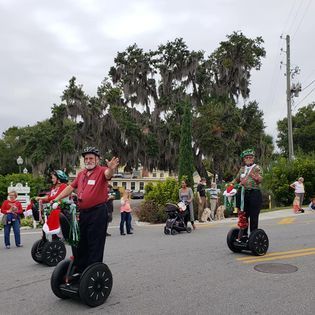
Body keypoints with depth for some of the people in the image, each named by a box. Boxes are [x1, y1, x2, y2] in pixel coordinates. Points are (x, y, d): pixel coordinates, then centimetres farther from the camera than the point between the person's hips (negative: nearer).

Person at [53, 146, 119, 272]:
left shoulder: (101, 171, -7)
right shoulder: (81, 174, 13)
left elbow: (107, 174, -29)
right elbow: (70, 187, 18)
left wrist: (111, 169, -53)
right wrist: (56, 199, 14)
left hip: (98, 211, -7)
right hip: (83, 212, 7)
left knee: (95, 244, 0)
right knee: (81, 243, 17)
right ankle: (79, 270, 31)